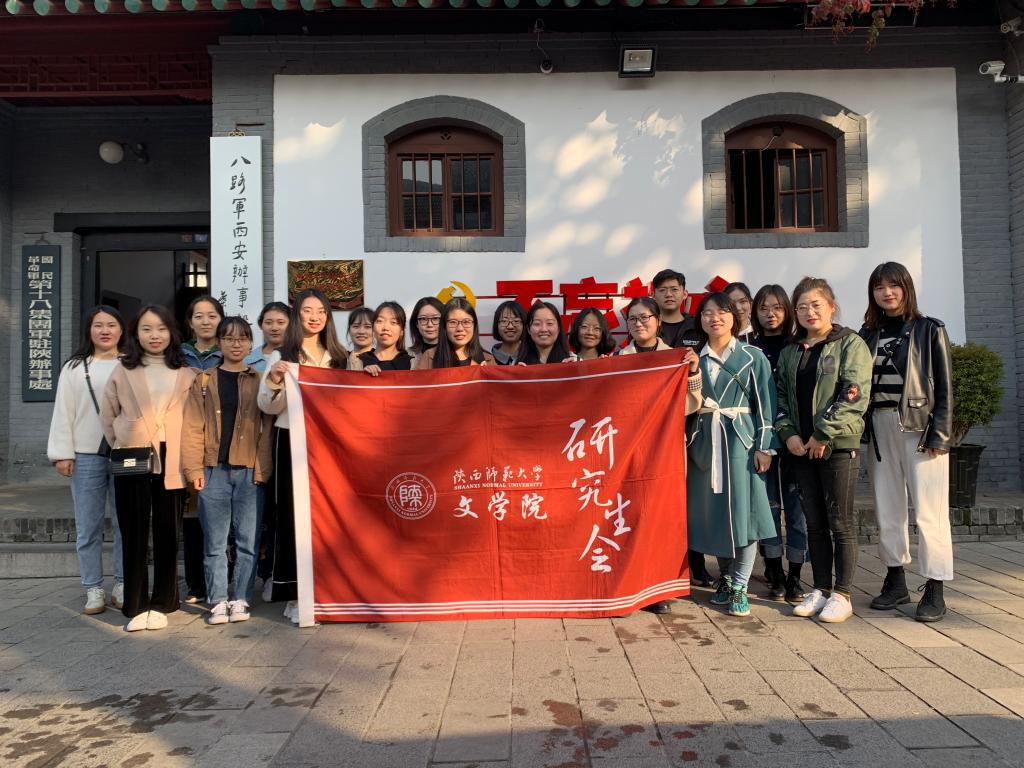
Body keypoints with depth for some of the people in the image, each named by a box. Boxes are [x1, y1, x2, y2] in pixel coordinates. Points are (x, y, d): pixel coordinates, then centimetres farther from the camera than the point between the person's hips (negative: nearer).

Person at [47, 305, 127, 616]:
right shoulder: (74, 368, 8)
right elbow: (63, 412, 6)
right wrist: (62, 453, -1)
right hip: (86, 456, 1)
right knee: (88, 528, 6)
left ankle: (122, 586, 16)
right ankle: (94, 590, 16)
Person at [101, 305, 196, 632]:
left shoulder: (186, 373, 5)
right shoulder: (123, 371, 6)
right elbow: (107, 415, 10)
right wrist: (121, 446, 4)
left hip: (171, 464, 0)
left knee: (167, 535, 5)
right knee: (134, 535, 5)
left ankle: (161, 604, 16)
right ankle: (136, 606, 14)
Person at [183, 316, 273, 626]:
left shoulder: (260, 381, 7)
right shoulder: (204, 381, 9)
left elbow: (267, 427, 2)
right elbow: (193, 427, 4)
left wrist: (263, 468, -7)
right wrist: (194, 468, -5)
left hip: (249, 471, 0)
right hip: (214, 470, 1)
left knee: (247, 540, 4)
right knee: (215, 541, 5)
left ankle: (240, 600, 14)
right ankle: (218, 601, 13)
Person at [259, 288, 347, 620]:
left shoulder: (339, 357, 13)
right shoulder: (281, 356, 4)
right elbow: (269, 407, -1)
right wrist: (273, 381, -19)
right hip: (292, 442, -2)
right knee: (293, 513, -2)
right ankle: (292, 593, 8)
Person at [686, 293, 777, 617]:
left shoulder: (753, 357, 3)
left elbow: (765, 404, -1)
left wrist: (764, 446, -7)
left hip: (740, 438, -3)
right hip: (705, 440, 3)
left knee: (742, 511, -6)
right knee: (712, 511, 5)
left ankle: (739, 587, 3)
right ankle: (726, 576, 22)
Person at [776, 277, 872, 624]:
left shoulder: (851, 344, -2)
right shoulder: (790, 352, 14)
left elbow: (856, 395, -12)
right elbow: (781, 395, 12)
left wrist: (823, 435, -15)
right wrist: (788, 433, -4)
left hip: (838, 444, -5)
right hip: (801, 447, 5)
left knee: (840, 521, 1)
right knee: (814, 522, 10)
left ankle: (842, 594, 10)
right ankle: (820, 589, 20)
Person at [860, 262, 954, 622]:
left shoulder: (929, 330, 1)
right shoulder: (869, 334, 11)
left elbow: (944, 386, -3)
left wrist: (939, 435, -10)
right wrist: (864, 429, -4)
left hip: (919, 427, -4)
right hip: (879, 428, 4)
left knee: (928, 512, -4)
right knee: (887, 510, 9)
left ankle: (934, 589, 5)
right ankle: (896, 581, 21)